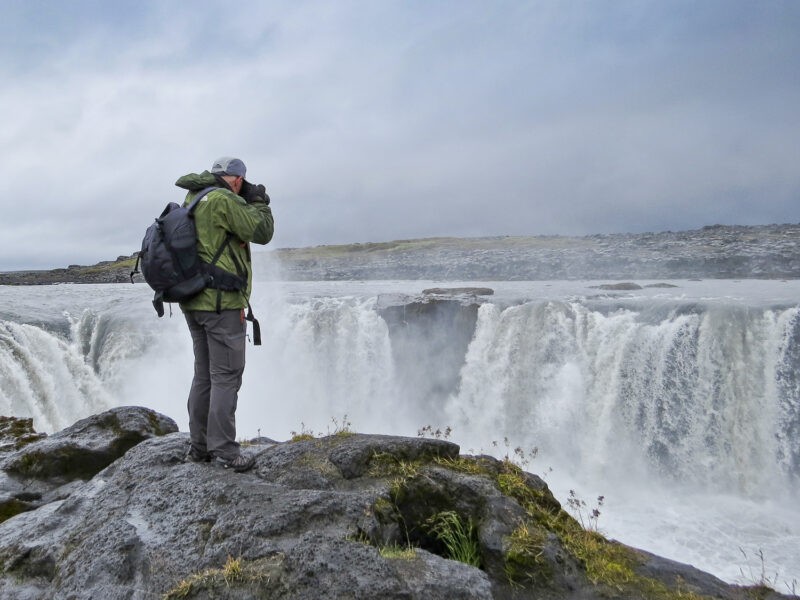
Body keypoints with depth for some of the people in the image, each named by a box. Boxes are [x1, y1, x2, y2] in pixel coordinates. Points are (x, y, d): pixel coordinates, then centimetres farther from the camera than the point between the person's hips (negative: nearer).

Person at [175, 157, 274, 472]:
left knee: (204, 375, 15)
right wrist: (259, 202, 4)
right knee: (226, 377, -4)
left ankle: (199, 446, 22)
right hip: (222, 302, -9)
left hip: (193, 301, 9)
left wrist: (247, 202, 14)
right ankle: (224, 452, 0)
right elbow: (262, 232, -12)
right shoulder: (224, 200, -12)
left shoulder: (193, 200, 14)